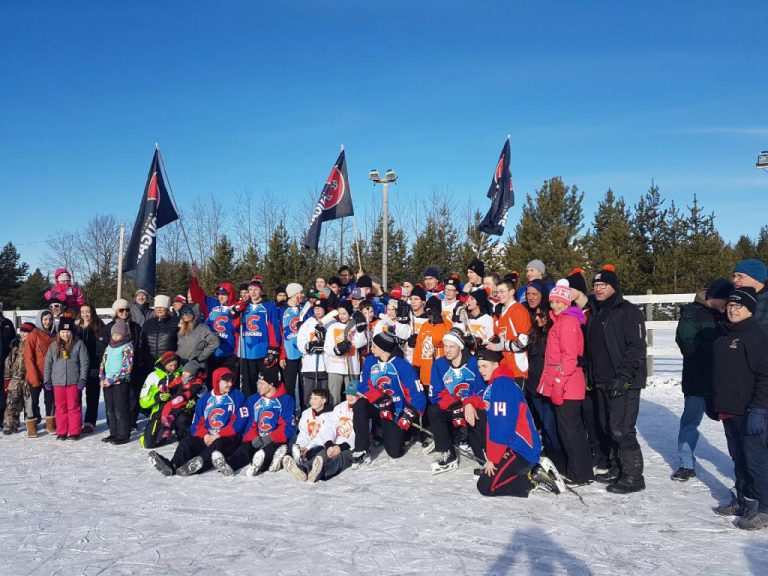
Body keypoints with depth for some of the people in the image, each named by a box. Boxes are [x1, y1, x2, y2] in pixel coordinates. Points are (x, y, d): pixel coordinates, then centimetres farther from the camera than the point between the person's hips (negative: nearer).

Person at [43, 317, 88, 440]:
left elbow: (84, 362, -4)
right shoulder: (54, 345, 7)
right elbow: (48, 363, 9)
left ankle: (74, 432, 10)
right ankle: (61, 432, 18)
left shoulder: (79, 344, -3)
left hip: (73, 381, -3)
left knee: (73, 407, 3)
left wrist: (82, 379, -8)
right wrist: (47, 380, 6)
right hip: (57, 382, 3)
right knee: (60, 407, 10)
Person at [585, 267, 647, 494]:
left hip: (624, 383, -8)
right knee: (608, 427, 14)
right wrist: (590, 374, 14)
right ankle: (617, 470, 26)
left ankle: (633, 476, 4)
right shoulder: (594, 313, 16)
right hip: (602, 382, 8)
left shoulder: (628, 311, -8)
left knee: (621, 430, -8)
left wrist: (624, 376, -20)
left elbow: (637, 347, -15)